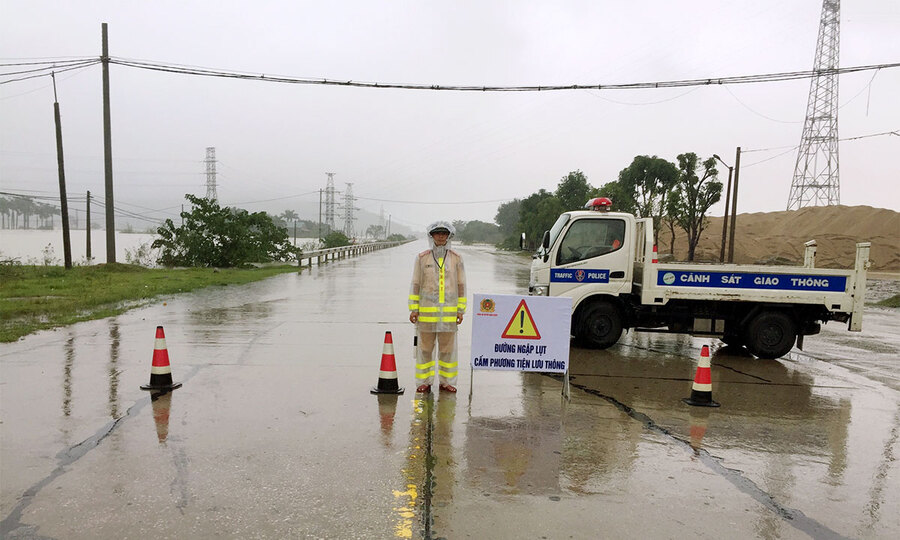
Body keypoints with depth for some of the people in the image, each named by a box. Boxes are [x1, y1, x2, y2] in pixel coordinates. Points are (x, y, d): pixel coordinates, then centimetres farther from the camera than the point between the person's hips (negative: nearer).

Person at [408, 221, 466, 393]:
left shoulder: (456, 258, 5)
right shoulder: (422, 258, 3)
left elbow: (461, 285, 7)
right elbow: (415, 284, 4)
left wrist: (461, 311, 3)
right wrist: (413, 309, 0)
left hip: (449, 312, 1)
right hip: (426, 312, 0)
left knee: (448, 348, 6)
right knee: (425, 348, 5)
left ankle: (447, 382, 18)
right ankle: (424, 382, 16)